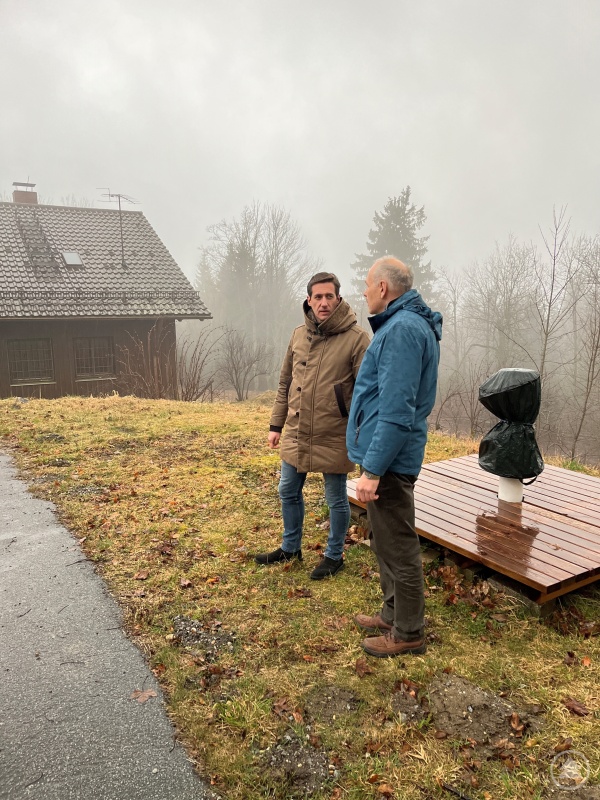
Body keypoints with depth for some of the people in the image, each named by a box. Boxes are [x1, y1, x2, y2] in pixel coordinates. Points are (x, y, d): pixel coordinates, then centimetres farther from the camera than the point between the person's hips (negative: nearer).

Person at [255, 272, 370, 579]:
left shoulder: (356, 338, -12)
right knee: (289, 492, 18)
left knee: (336, 500, 10)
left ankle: (334, 555, 31)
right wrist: (276, 425, 11)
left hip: (333, 438, -6)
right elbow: (285, 384, 12)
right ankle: (290, 547, 39)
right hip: (295, 434, 6)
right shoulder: (299, 335, 5)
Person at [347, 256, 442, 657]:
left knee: (399, 548, 4)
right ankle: (393, 615, 37)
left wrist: (372, 469, -23)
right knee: (388, 542, 21)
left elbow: (396, 411, -26)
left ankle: (408, 633, 21)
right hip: (393, 456, 10)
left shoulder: (402, 330, -20)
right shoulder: (407, 324, 13)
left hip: (390, 458, -10)